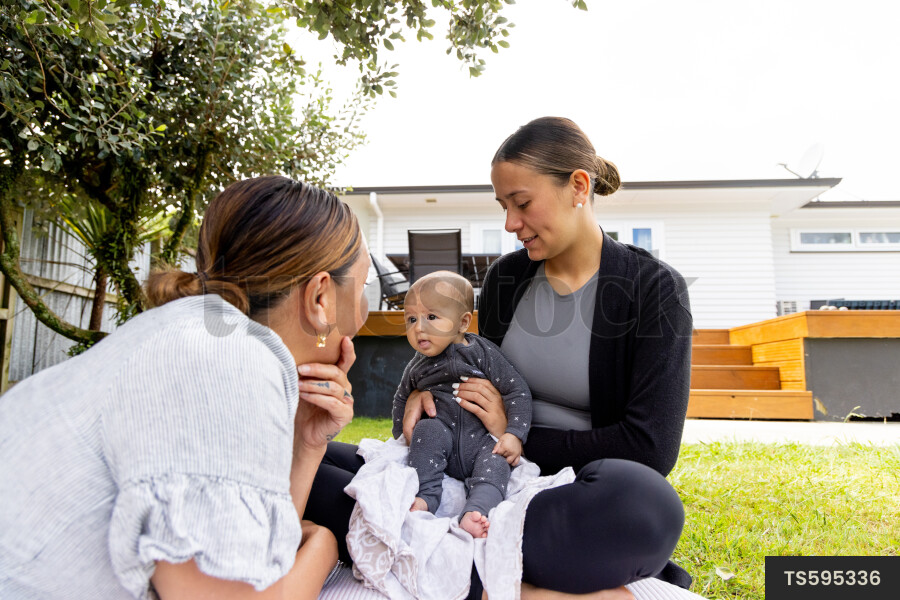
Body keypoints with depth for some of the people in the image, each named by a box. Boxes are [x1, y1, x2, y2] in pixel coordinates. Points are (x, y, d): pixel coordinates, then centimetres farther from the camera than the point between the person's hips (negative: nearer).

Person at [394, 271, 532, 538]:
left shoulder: (482, 352, -6)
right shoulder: (416, 368, 6)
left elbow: (518, 391, -6)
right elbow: (402, 399, 25)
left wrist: (514, 435, -16)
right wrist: (402, 436, 17)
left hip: (483, 442, -2)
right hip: (443, 445, 2)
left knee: (496, 462, -30)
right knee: (427, 429, -26)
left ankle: (475, 513, -48)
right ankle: (424, 498, -28)